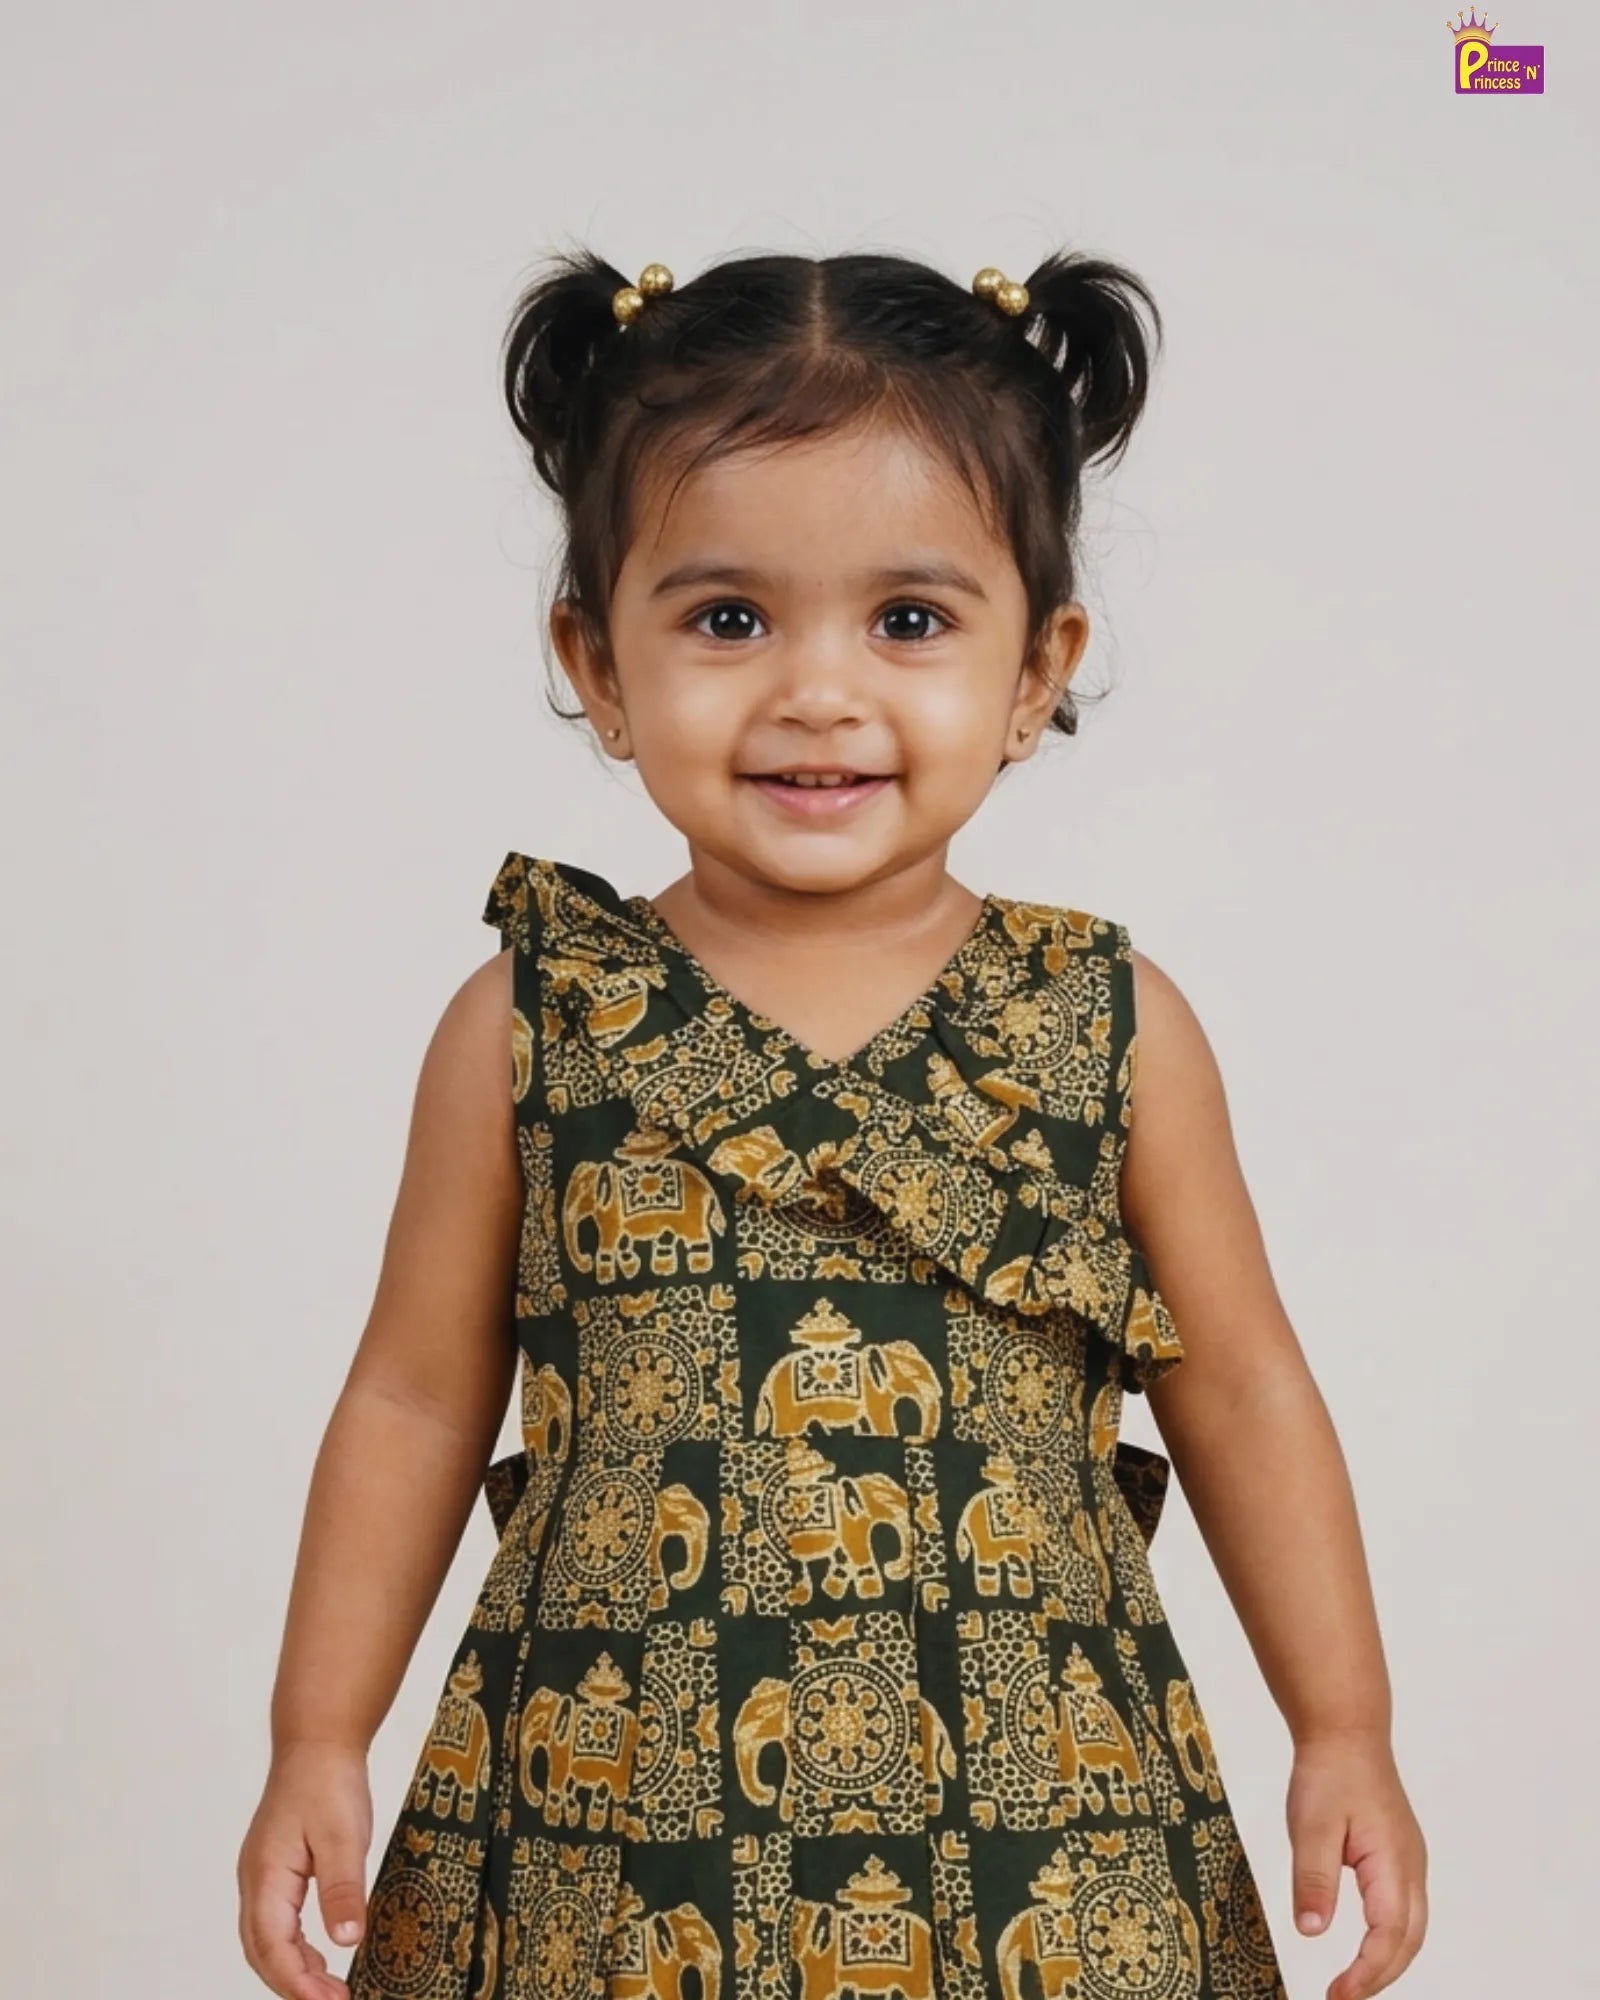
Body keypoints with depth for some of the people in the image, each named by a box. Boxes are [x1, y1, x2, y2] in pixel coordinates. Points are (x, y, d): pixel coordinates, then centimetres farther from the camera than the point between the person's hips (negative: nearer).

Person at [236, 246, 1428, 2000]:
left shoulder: (1111, 1021, -2)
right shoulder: (529, 1023, -3)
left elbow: (1240, 1392, 6)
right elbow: (417, 1400, 4)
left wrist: (1346, 1734, 5)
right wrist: (319, 1745, 1)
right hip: (612, 1851, 0)